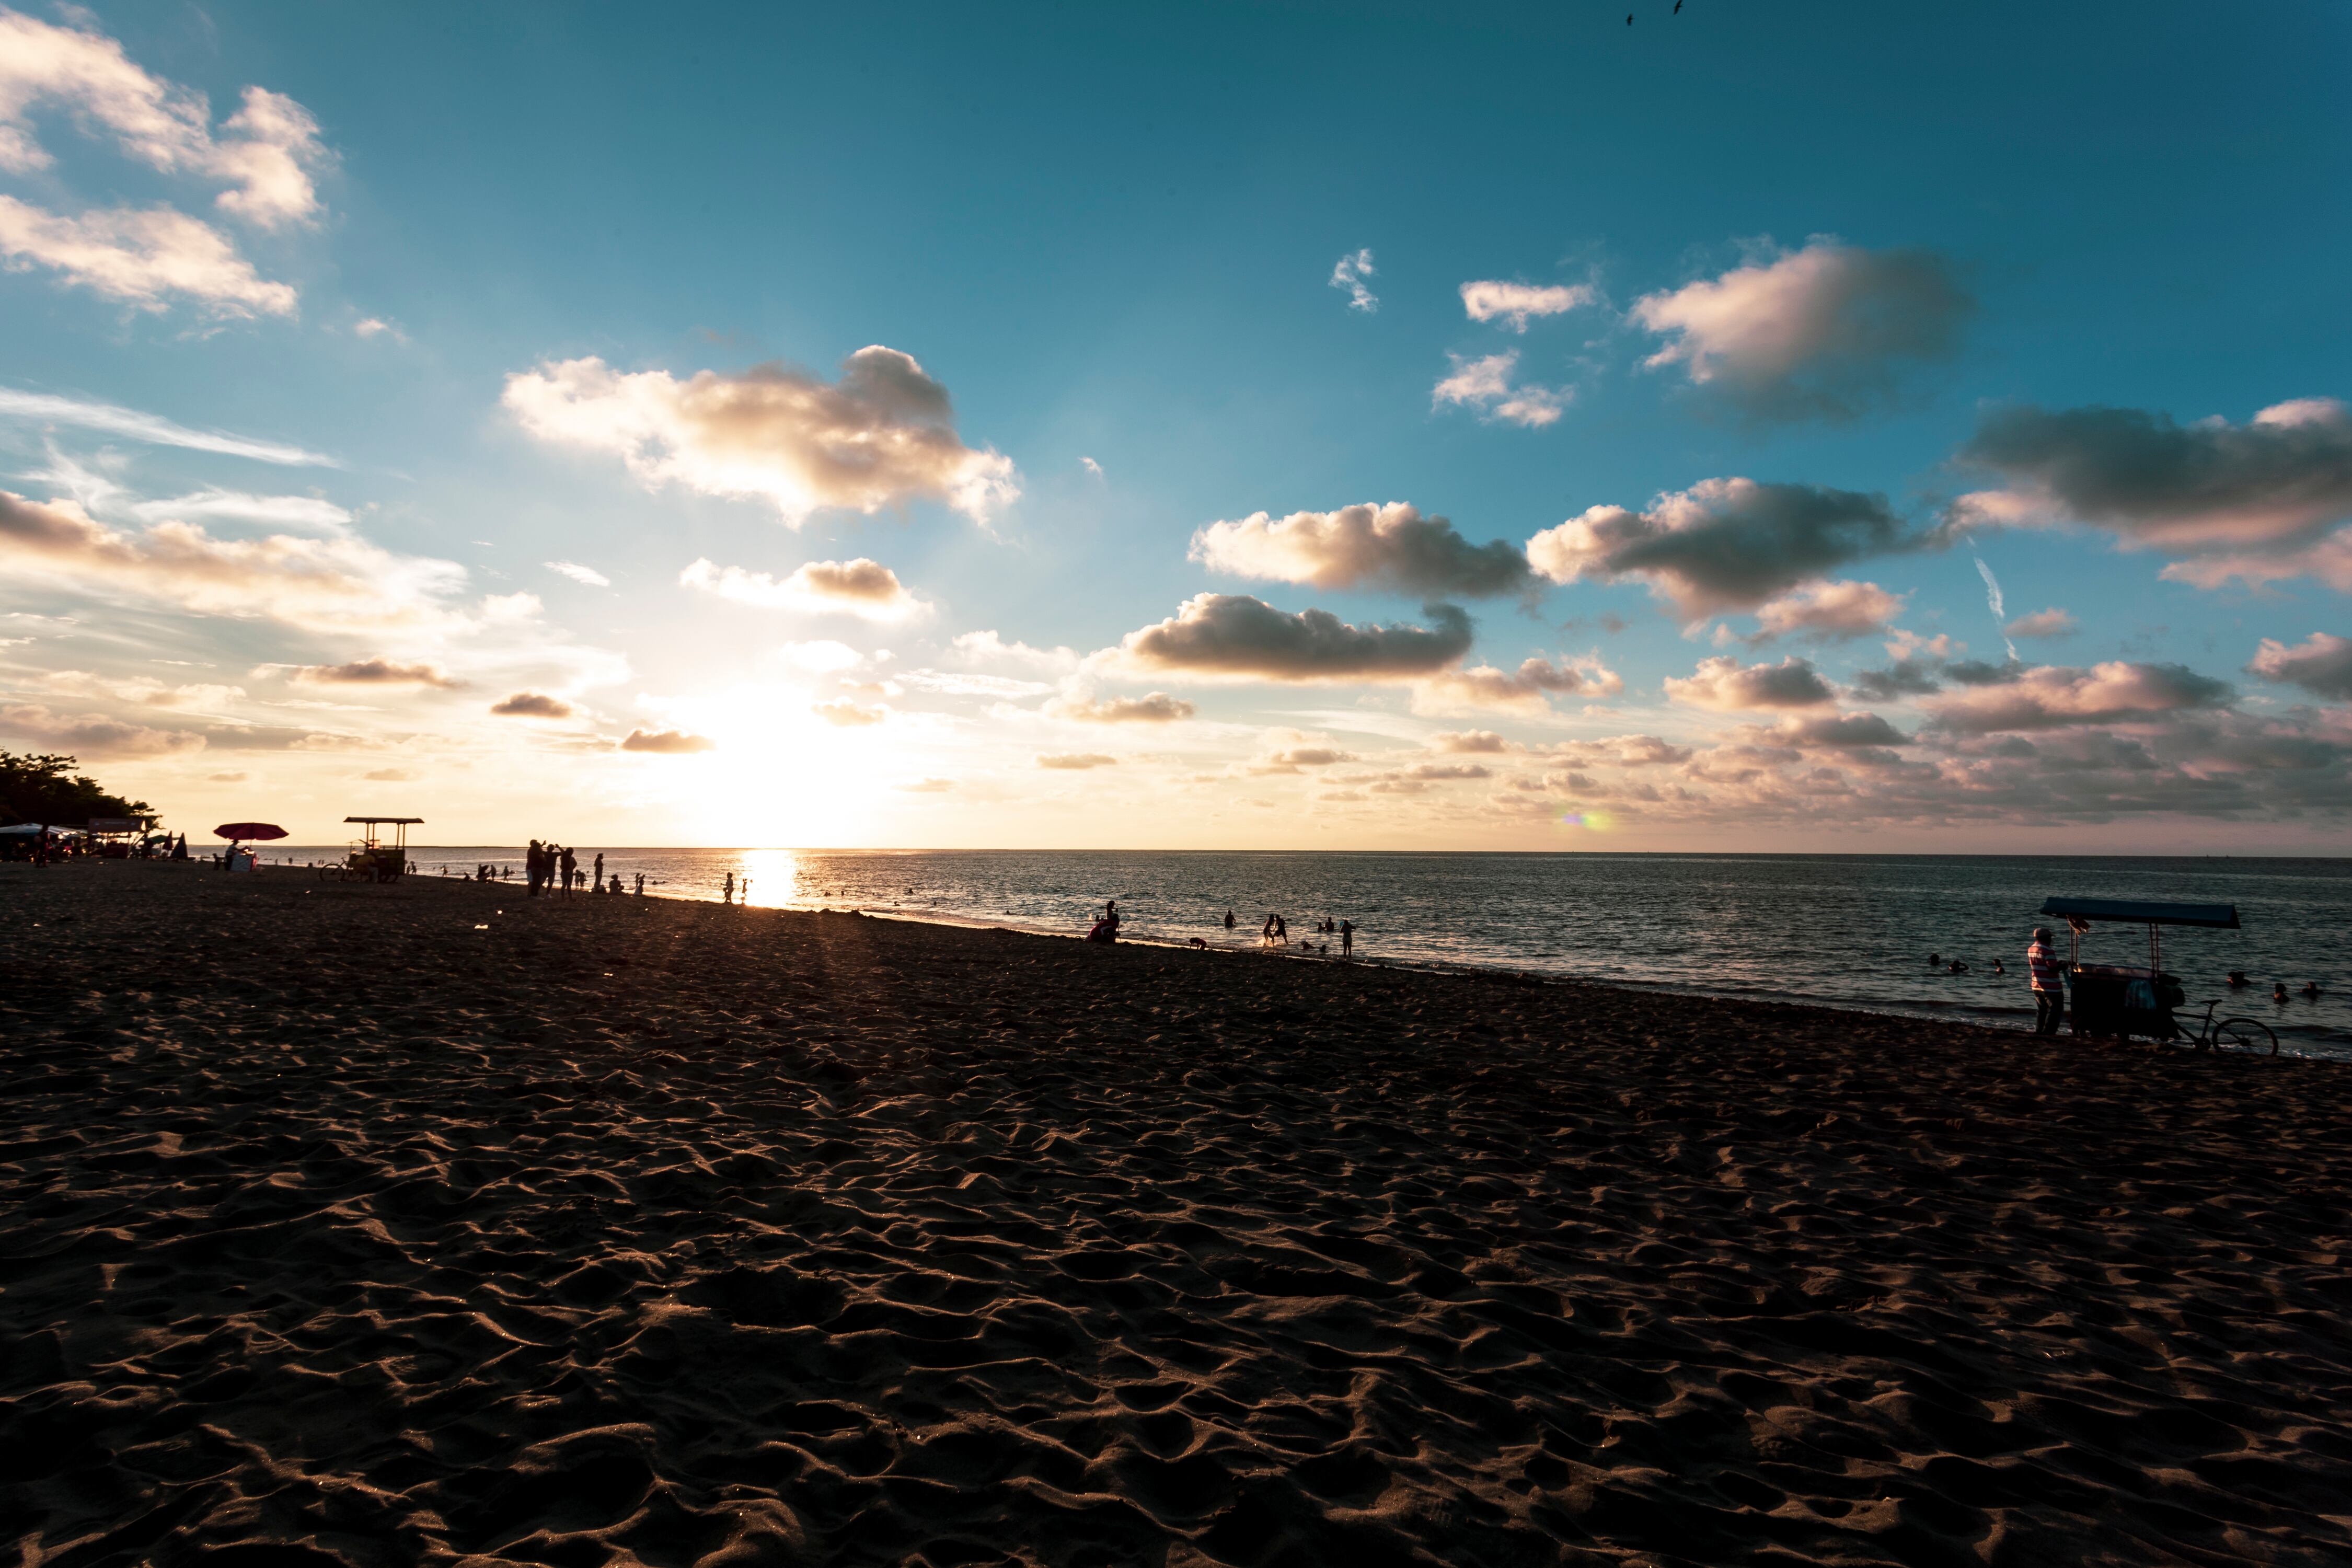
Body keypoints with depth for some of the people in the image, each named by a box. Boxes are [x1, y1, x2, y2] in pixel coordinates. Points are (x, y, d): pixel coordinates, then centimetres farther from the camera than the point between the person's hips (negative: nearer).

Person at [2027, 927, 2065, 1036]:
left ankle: (2038, 1032, 20)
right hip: (2052, 989, -8)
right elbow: (2053, 969, -22)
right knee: (2055, 1011, 1)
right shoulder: (2047, 951, -18)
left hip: (2037, 987, 8)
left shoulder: (2031, 950, 8)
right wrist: (2062, 967, -3)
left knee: (2042, 1010, 18)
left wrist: (2057, 964, 14)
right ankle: (2048, 1033, -2)